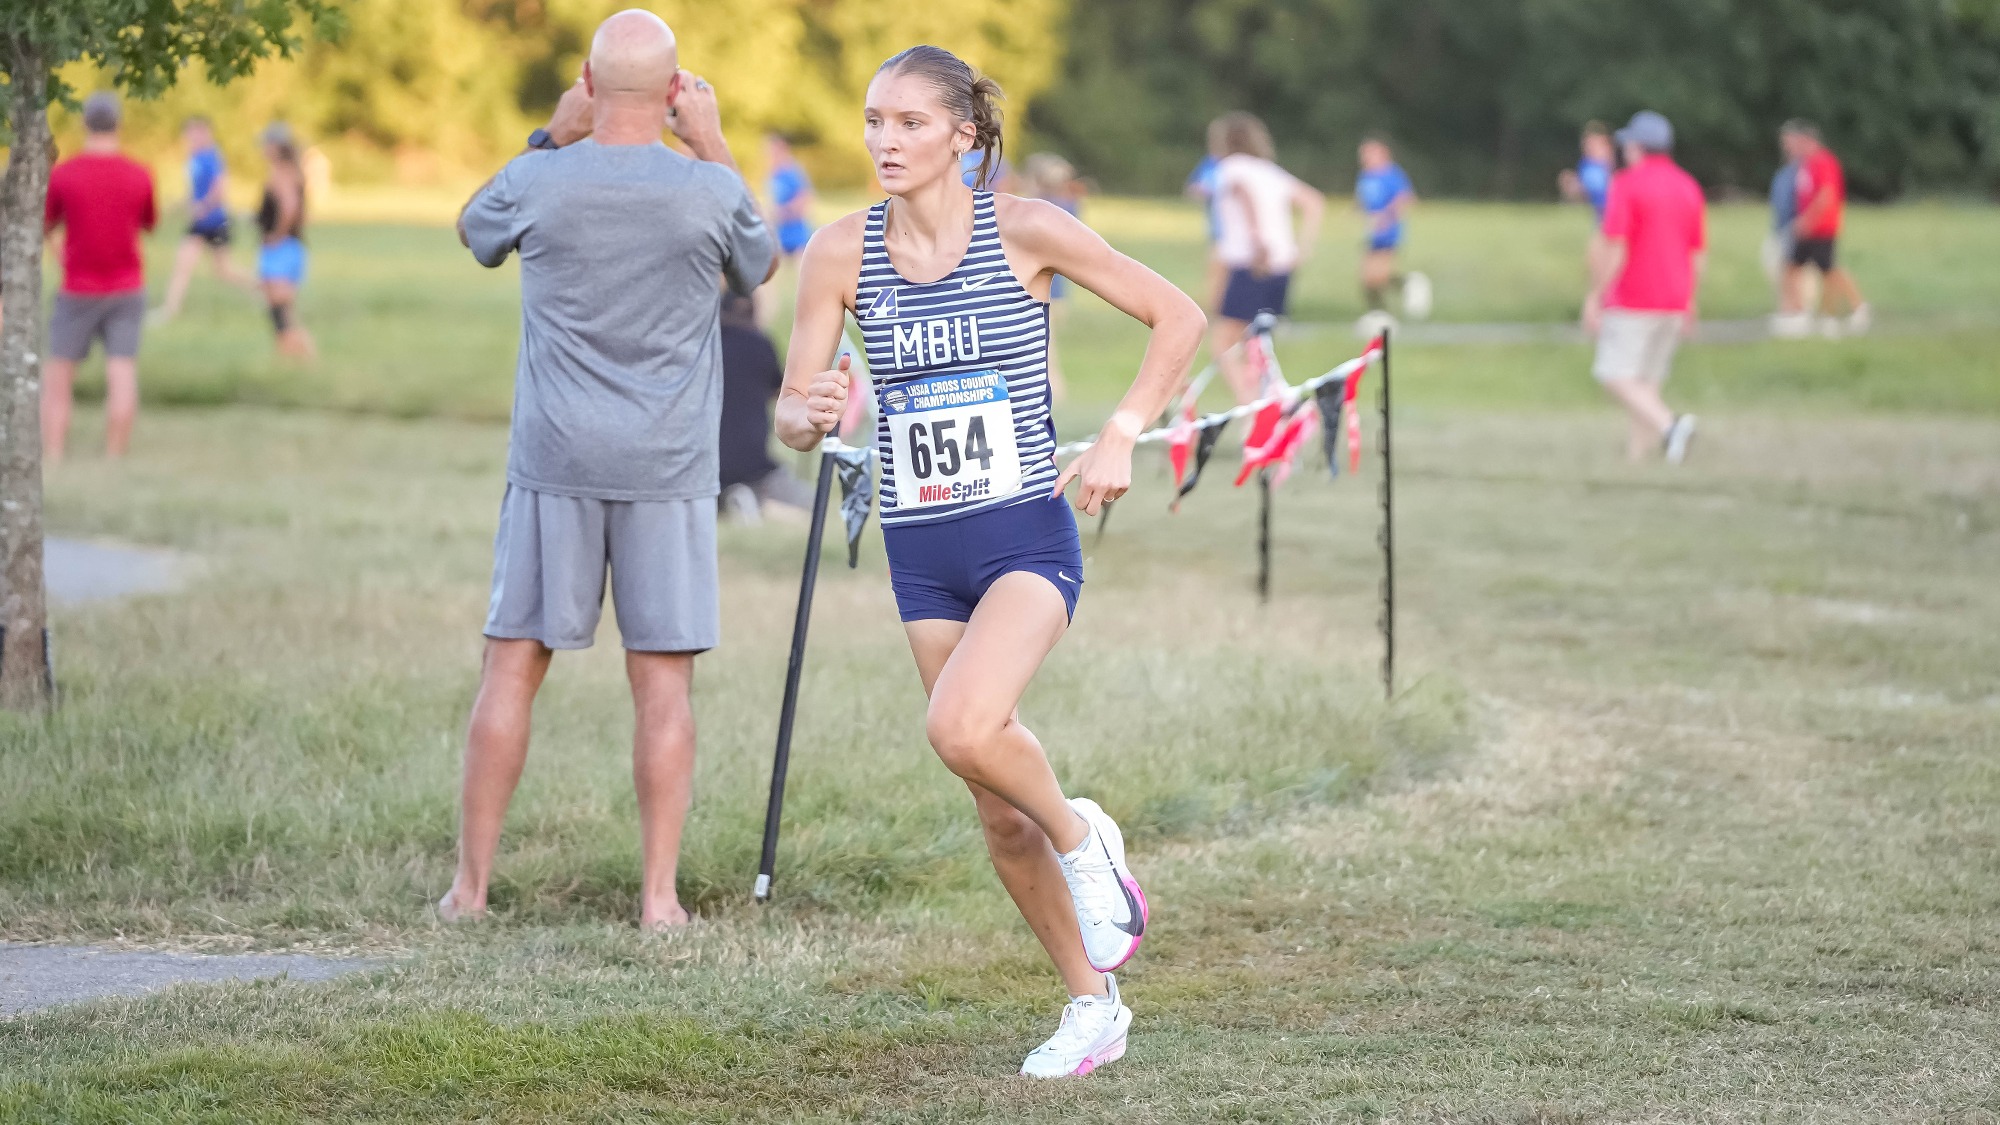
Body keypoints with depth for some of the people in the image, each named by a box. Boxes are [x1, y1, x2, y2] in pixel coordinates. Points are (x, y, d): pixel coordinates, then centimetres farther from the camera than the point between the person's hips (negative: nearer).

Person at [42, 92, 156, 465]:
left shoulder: (63, 174, -9)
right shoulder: (139, 176, -3)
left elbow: (44, 225, 5)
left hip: (78, 291, -1)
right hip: (127, 290, 1)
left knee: (56, 381, 6)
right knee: (122, 377, -1)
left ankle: (51, 461, 0)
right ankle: (114, 460, -3)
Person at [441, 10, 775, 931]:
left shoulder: (538, 181, -5)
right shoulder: (710, 190, -6)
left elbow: (475, 231, 19)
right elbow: (758, 266, 17)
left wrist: (552, 137, 15)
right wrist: (712, 146, 15)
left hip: (554, 464, 1)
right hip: (667, 472, 0)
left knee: (513, 666, 6)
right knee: (662, 679, 3)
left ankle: (471, 884, 8)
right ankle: (659, 893, 2)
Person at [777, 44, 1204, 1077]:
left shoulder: (1024, 230, -9)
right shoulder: (842, 253, -1)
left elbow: (1178, 316, -1)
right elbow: (790, 416, 0)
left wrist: (1118, 441, -10)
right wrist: (808, 417, -23)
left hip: (1027, 536, -4)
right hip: (922, 553, 4)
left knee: (962, 728, -29)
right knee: (998, 807, 7)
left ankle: (1080, 838, 2)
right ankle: (1091, 1004, 24)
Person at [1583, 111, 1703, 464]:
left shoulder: (1627, 184, -10)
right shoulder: (1689, 188, 11)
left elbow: (1613, 248, -15)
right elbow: (1698, 252, 13)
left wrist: (1595, 297, -10)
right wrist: (1689, 302, 20)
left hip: (1632, 300, -7)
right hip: (1674, 300, 7)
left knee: (1616, 375, -8)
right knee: (1646, 379, 12)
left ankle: (1668, 423, -30)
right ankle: (1636, 455, 8)